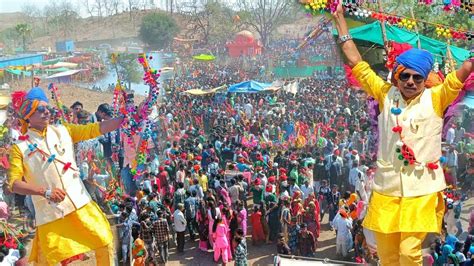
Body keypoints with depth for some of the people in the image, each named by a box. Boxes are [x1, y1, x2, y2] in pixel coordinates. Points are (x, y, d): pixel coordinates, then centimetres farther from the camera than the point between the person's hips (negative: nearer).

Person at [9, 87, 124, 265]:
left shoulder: (63, 131, 6)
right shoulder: (20, 147, -3)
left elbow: (95, 129, 1)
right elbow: (14, 183, -9)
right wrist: (45, 192, -20)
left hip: (79, 204, 3)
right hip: (50, 213, -3)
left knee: (105, 244, 5)